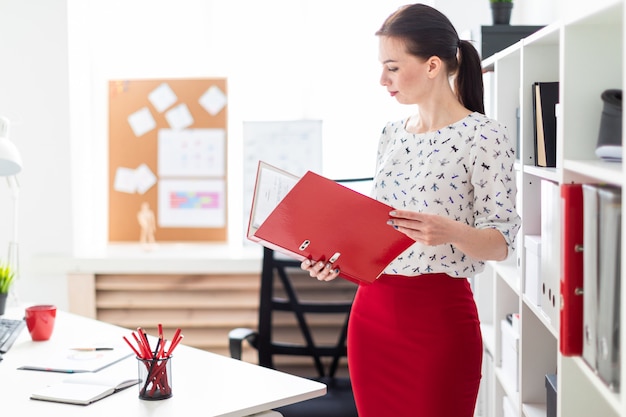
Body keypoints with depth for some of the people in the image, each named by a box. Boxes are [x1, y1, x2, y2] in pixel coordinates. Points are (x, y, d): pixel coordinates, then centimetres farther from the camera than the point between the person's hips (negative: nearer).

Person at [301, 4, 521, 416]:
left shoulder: (484, 136, -10)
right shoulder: (392, 134, 10)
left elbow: (501, 242, -11)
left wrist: (451, 232, -29)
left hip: (439, 316, -6)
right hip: (371, 310, 6)